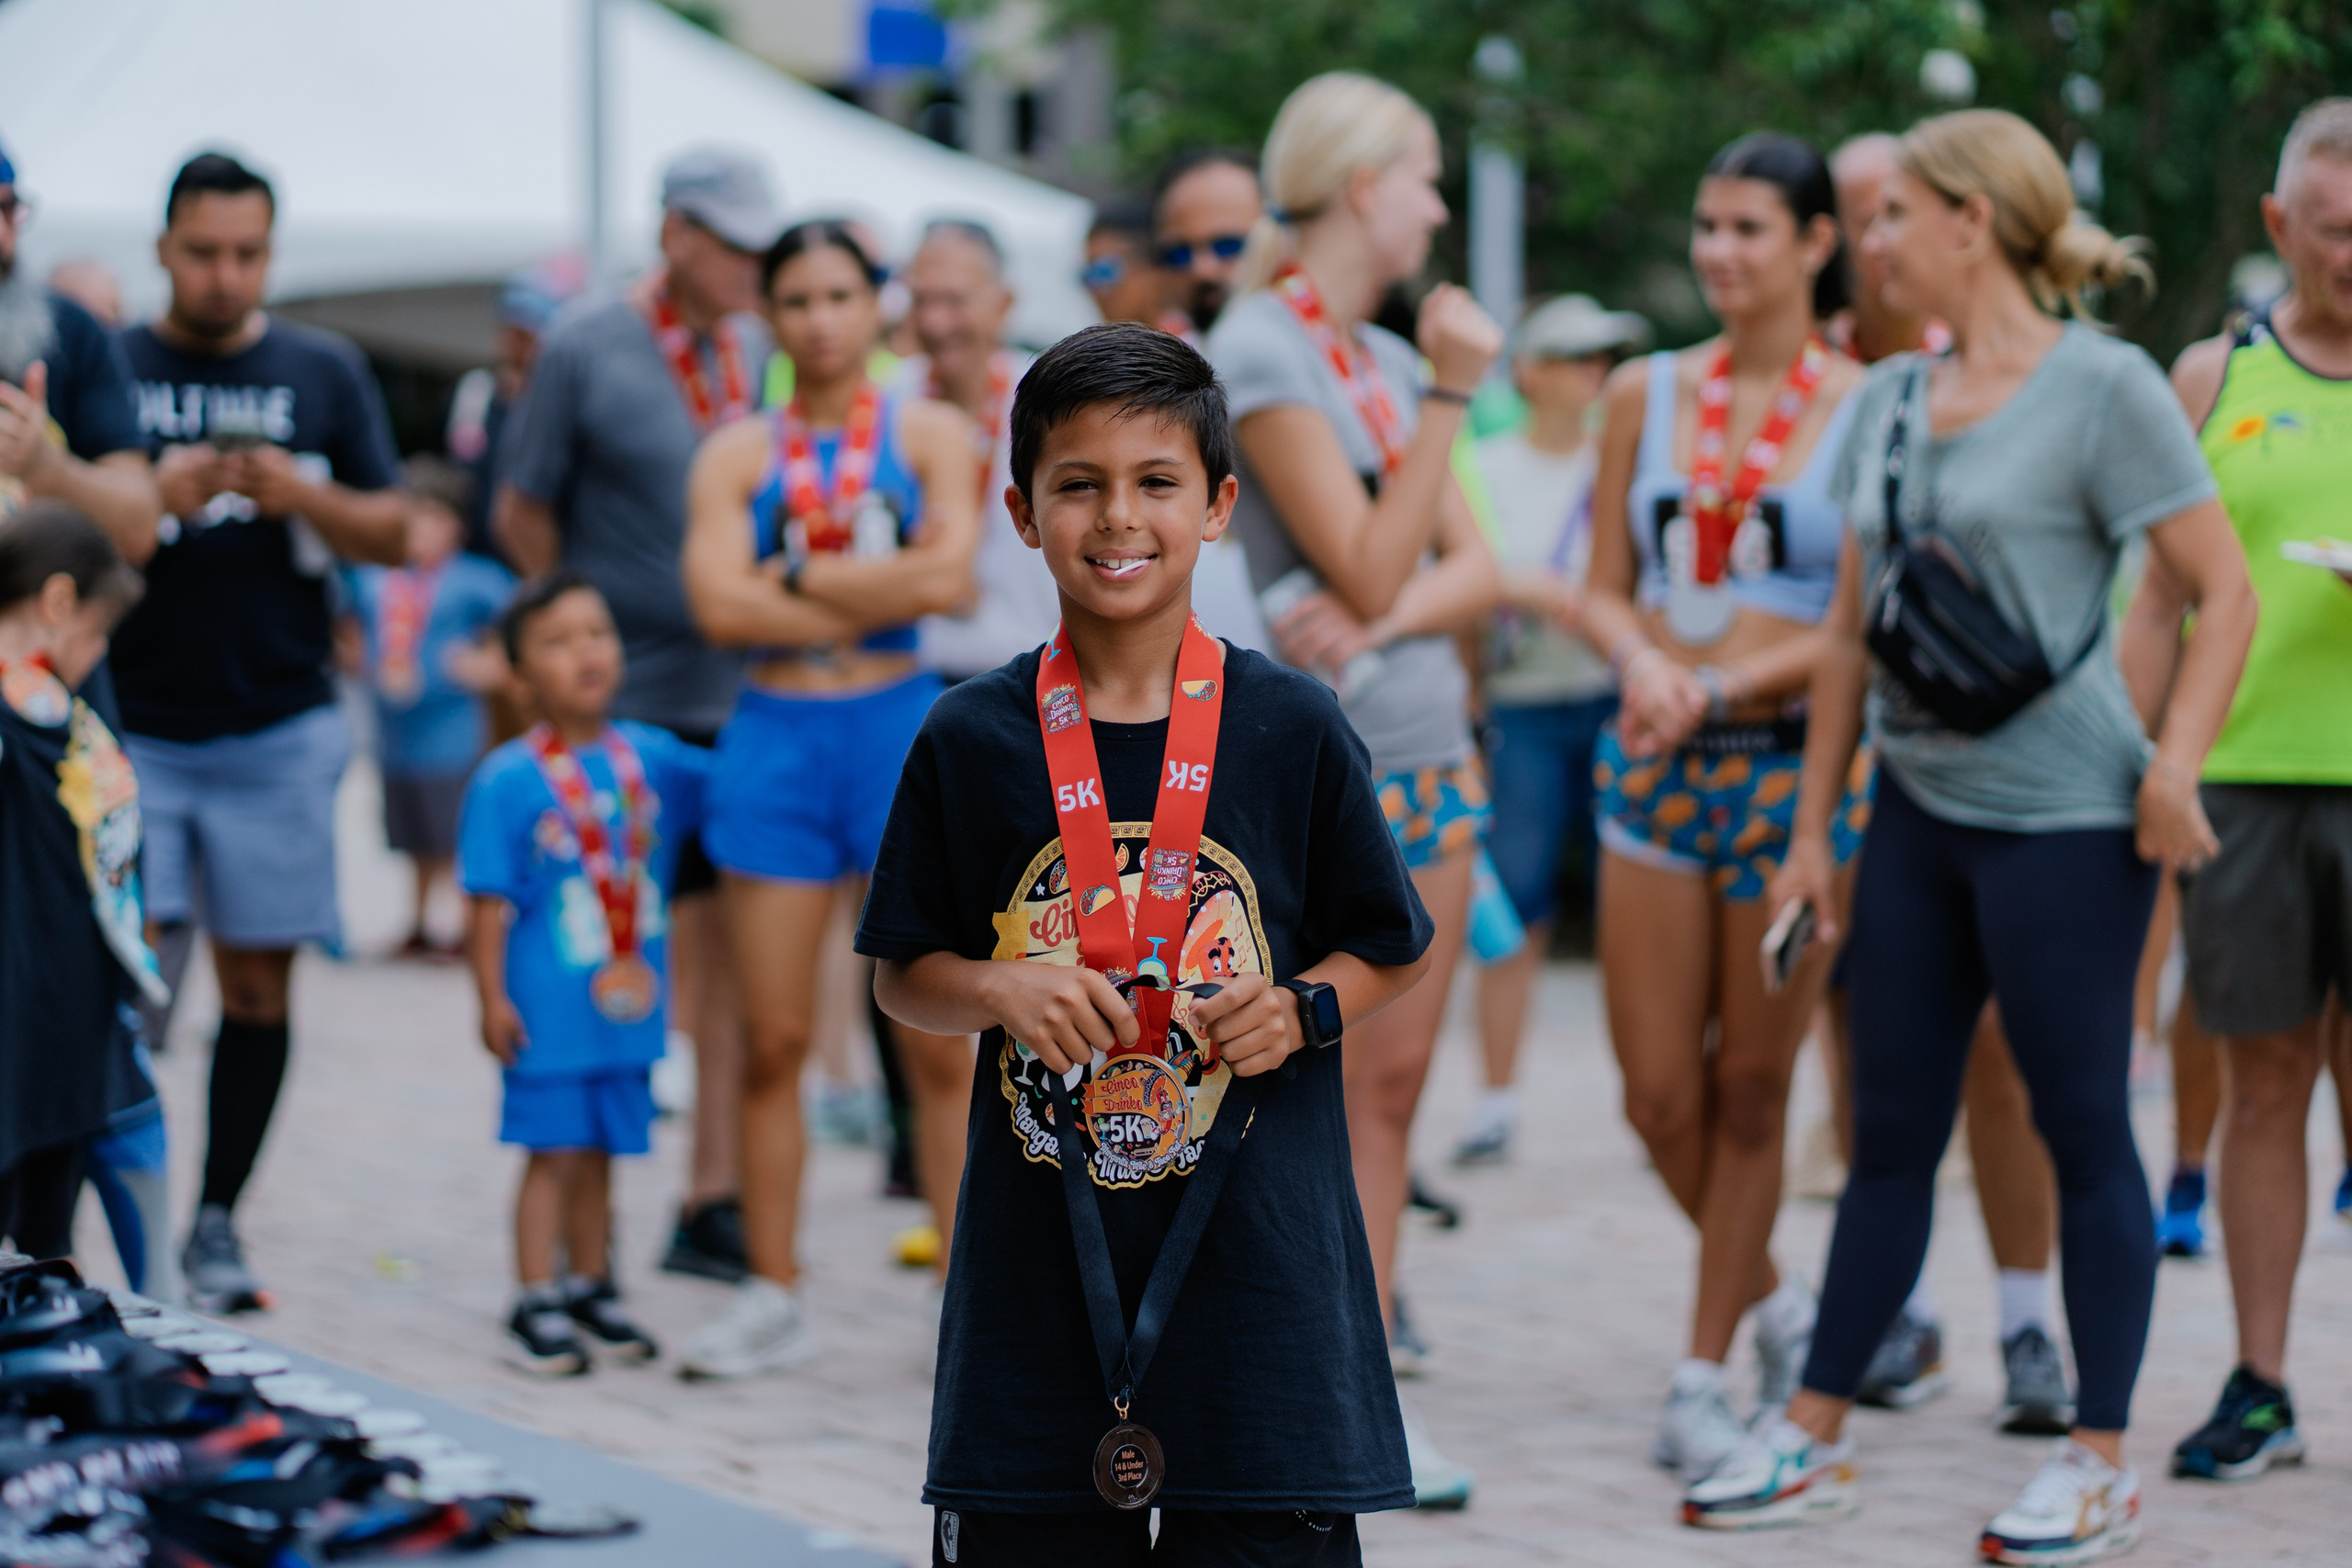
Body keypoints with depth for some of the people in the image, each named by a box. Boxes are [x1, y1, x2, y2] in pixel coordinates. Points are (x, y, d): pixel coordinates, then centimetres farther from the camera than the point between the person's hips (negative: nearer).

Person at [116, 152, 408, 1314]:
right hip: (133, 727, -2)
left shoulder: (323, 373, 9)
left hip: (277, 730, 2)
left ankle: (216, 1226, 14)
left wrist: (301, 494, -12)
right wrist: (158, 499, -17)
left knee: (258, 987, 4)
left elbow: (393, 534, 8)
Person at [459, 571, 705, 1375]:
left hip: (629, 1001, 5)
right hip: (549, 1007, -5)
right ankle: (536, 1304, 3)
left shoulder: (652, 759, 4)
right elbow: (489, 902, -9)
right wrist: (492, 999, -12)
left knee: (599, 1151, 14)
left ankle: (590, 1288, 26)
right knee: (554, 1151, -3)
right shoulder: (507, 781, -10)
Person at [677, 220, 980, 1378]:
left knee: (938, 1043, -3)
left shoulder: (929, 434, 5)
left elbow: (947, 576, -11)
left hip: (904, 730, -1)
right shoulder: (737, 454, 7)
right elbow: (721, 606, -8)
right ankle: (772, 1298, 11)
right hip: (777, 741, 1)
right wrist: (879, 592, -8)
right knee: (773, 1042, 3)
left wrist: (796, 575, -7)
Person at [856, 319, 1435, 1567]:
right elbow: (903, 975, 9)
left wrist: (1300, 1010, -10)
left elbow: (1392, 950, 9)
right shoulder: (969, 740, 2)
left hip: (1254, 1250, -1)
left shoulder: (1292, 729, -1)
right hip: (1040, 1262, 1)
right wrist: (995, 989, -11)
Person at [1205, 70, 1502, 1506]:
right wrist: (1452, 396, -16)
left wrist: (1385, 617, -12)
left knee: (1393, 1083, 7)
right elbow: (1367, 567, -16)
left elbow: (1477, 570, 8)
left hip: (1429, 755, 8)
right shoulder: (1260, 349, -10)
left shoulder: (1389, 354, 14)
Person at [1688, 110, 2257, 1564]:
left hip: (2063, 818, -6)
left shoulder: (2103, 387, -10)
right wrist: (1814, 828, 14)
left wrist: (2174, 767, -19)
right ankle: (1816, 1436, 17)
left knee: (2085, 1131, 1)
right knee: (1892, 1131, 11)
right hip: (1920, 808, 7)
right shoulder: (1891, 398, 10)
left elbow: (2226, 591, -10)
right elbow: (1854, 628, 15)